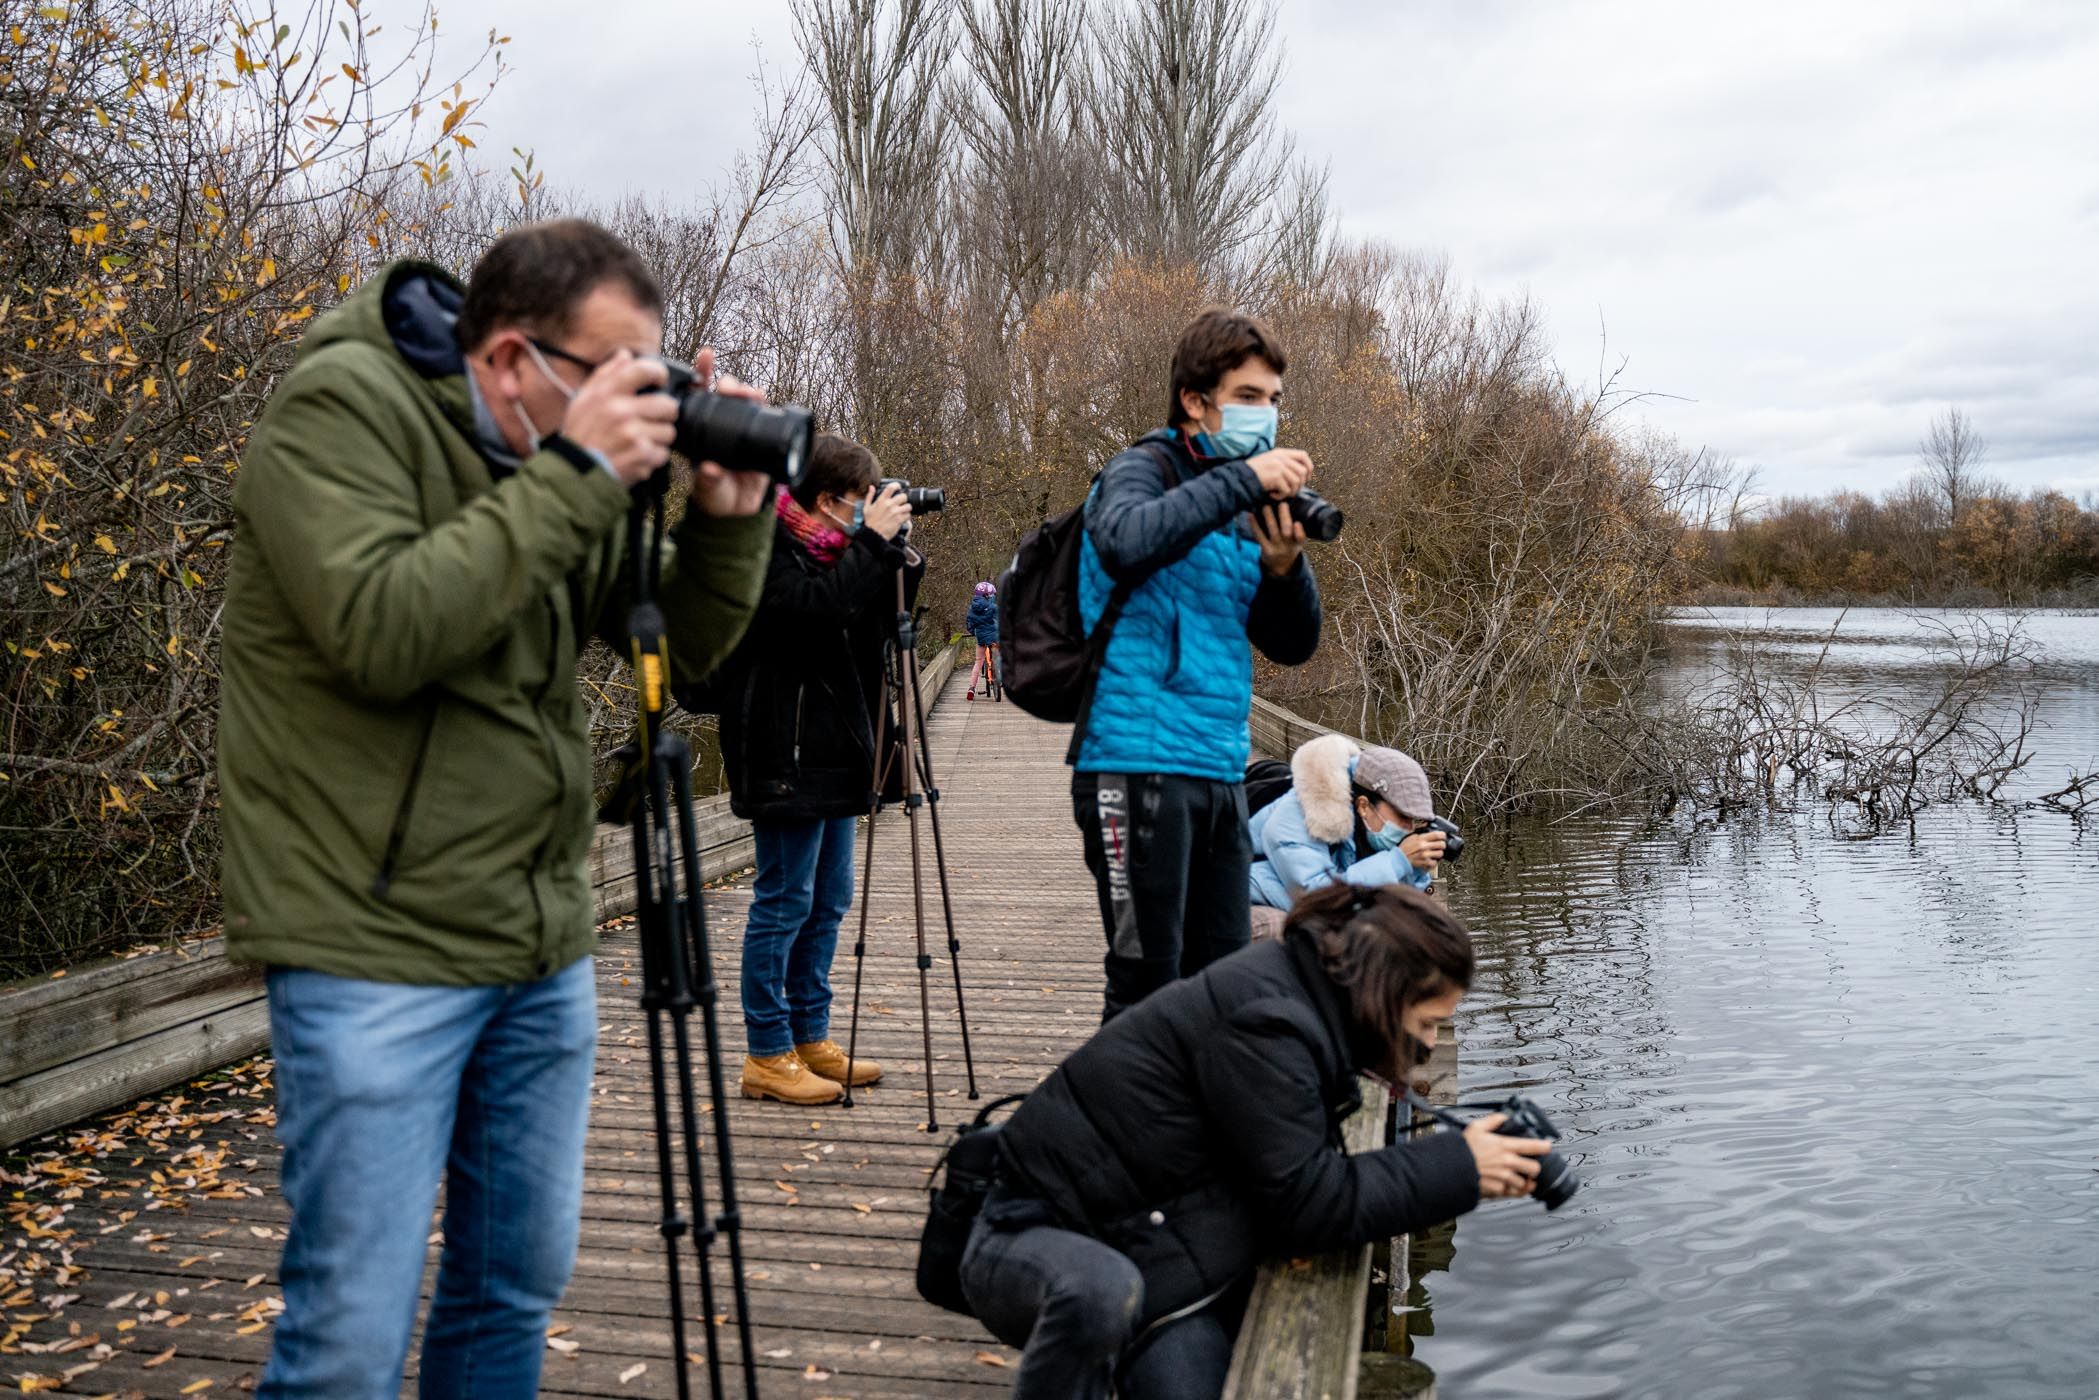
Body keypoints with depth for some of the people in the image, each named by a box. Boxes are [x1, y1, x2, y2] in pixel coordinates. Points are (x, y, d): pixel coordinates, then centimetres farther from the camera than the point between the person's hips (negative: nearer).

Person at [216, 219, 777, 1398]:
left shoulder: (561, 459, 8)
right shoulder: (341, 407, -12)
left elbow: (688, 644, 11)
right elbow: (380, 632, -27)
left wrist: (730, 515, -6)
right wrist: (575, 477, -25)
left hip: (544, 946, 7)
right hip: (379, 953, -7)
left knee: (521, 1284, 17)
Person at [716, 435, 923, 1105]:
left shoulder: (826, 547, 15)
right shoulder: (765, 546, -11)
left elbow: (871, 629, 16)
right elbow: (816, 610, -27)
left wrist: (899, 562, 2)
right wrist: (872, 542, -20)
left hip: (832, 753, 10)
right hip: (786, 758, -10)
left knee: (827, 901, 13)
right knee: (784, 902, -4)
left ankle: (811, 1040, 23)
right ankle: (767, 1056, 5)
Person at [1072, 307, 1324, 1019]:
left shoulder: (1245, 509, 17)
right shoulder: (1144, 469, -3)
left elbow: (1293, 645, 14)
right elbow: (1125, 542, -29)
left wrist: (1285, 568, -5)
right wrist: (1242, 480, -22)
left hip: (1220, 774, 8)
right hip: (1138, 767, -8)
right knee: (1147, 984, -5)